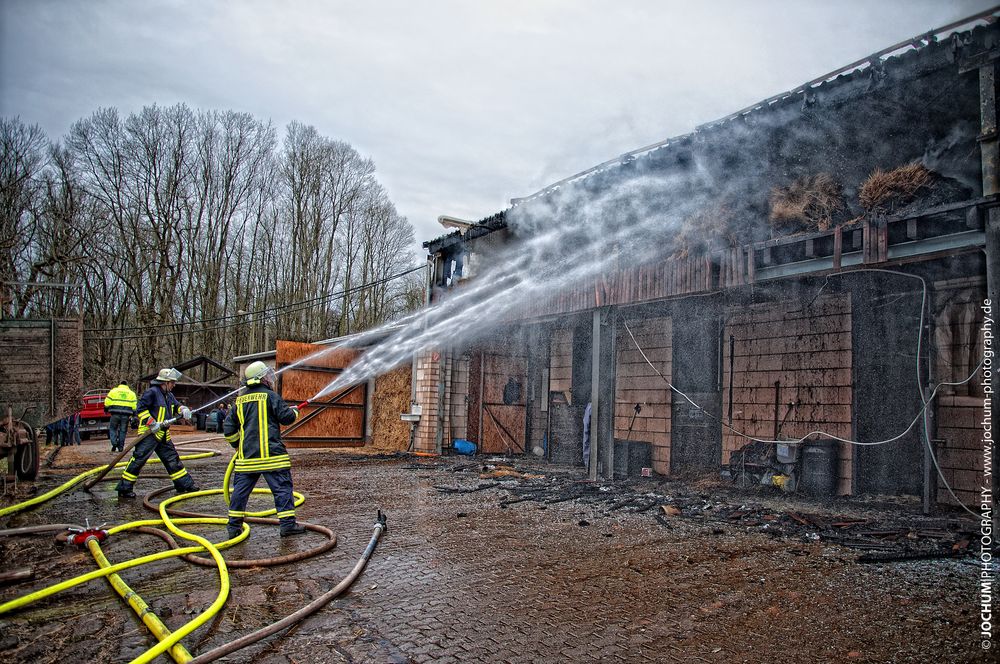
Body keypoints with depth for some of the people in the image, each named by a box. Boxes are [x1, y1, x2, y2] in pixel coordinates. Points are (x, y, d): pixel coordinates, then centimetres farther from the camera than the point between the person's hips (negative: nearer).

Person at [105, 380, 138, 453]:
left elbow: (107, 402, 6)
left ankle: (114, 443, -5)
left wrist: (106, 409, 21)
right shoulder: (131, 393, 13)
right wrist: (133, 414, 16)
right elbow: (134, 405, 9)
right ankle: (120, 447, 7)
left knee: (113, 428, 13)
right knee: (123, 430, 7)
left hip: (115, 414, -1)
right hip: (126, 415, 1)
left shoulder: (113, 391, 9)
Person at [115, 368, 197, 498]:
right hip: (149, 434, -9)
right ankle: (124, 489, -2)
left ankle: (185, 484, 18)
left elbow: (176, 406, 24)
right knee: (138, 459, -9)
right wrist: (152, 423, -21)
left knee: (172, 459, 12)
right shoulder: (152, 392, -13)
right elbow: (141, 408, -17)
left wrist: (183, 410, 1)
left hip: (163, 435, 9)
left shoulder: (169, 395, 15)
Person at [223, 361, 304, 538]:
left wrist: (237, 445, 27)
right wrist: (294, 411, 14)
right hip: (271, 454, -5)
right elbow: (286, 416, -7)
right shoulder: (270, 396, -6)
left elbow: (228, 428, 14)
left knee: (241, 489, 13)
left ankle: (234, 525, 18)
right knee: (282, 487, 0)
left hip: (246, 456, 6)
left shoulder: (240, 400, 12)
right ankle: (287, 524, 0)